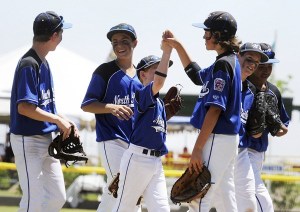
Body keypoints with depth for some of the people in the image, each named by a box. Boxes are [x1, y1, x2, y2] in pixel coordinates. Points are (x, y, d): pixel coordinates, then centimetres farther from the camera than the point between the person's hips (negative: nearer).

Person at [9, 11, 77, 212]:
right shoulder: (29, 64, -17)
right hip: (29, 141, -10)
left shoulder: (44, 63, 12)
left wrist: (64, 122, 5)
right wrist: (59, 120, -17)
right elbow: (24, 107, -24)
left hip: (47, 139, 10)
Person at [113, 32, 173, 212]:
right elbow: (159, 81, -30)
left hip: (156, 162, 8)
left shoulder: (160, 102, 18)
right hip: (137, 158, -8)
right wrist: (167, 52, -30)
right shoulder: (143, 95, -9)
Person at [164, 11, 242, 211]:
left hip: (217, 139, -10)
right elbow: (197, 75, 31)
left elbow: (215, 110, -22)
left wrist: (198, 148, -23)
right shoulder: (232, 61, 14)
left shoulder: (223, 64, -16)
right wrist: (178, 47, 24)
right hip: (229, 138, 10)